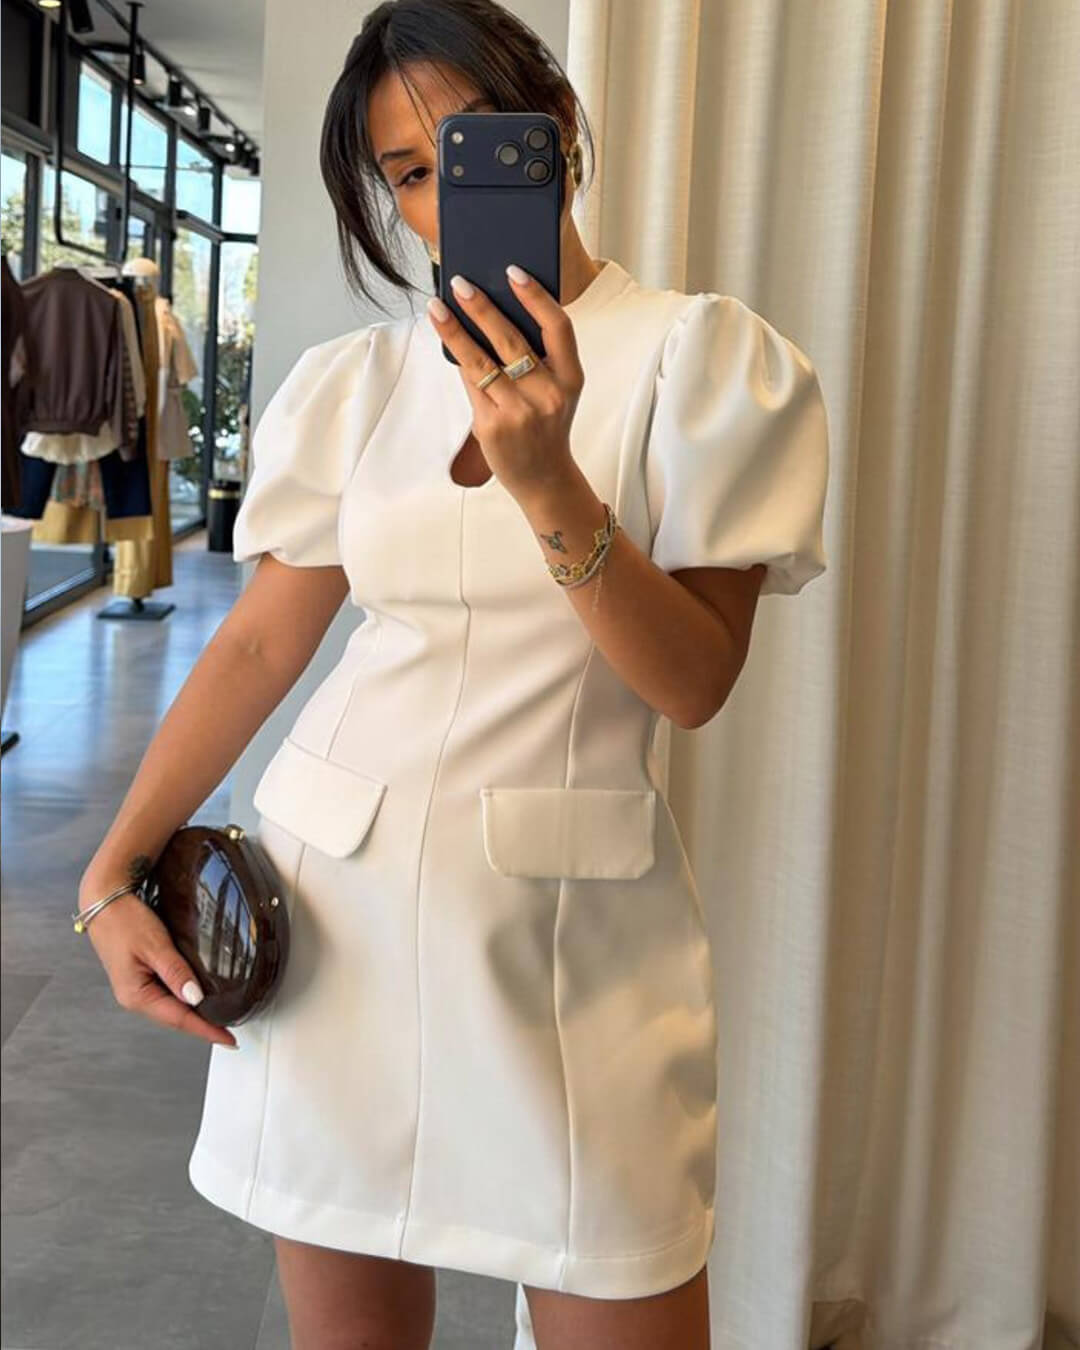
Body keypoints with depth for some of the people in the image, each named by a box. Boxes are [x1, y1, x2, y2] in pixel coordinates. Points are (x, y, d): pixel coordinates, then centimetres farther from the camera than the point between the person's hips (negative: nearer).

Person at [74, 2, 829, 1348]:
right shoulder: (356, 382, 8)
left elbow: (694, 681, -10)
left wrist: (546, 481, -23)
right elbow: (259, 644, 9)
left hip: (565, 916, -3)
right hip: (332, 897, 3)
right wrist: (115, 869, 0)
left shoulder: (699, 357, -2)